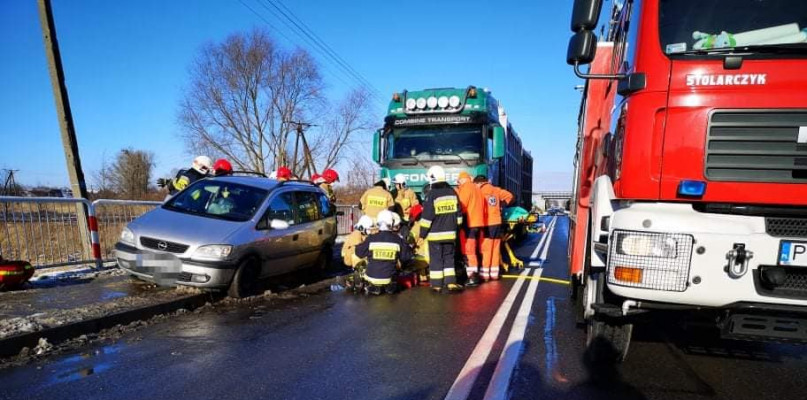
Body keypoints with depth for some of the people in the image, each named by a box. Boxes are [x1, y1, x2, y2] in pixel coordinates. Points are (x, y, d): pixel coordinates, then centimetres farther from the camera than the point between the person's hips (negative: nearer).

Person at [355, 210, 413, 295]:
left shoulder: (371, 239, -12)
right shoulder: (397, 240, -8)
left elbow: (359, 252, 3)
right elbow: (406, 256, 4)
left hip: (372, 277, -1)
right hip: (389, 278, 2)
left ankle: (375, 287, 15)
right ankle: (389, 286, 16)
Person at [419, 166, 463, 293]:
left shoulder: (432, 195, -14)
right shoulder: (452, 193, 5)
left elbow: (427, 217, -13)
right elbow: (458, 213, 11)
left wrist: (422, 233, -5)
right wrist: (455, 228, 20)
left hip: (435, 234, -5)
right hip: (450, 233, 5)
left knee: (436, 259, 3)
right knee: (449, 257, 14)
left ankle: (437, 285, 7)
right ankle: (451, 283, 9)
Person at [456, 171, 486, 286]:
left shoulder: (465, 188, -8)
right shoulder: (476, 188, 18)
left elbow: (462, 206, -15)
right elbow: (482, 206, 19)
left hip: (469, 223, -9)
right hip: (477, 222, 9)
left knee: (468, 251, -7)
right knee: (473, 251, 15)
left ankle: (472, 277, -9)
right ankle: (475, 275, 19)